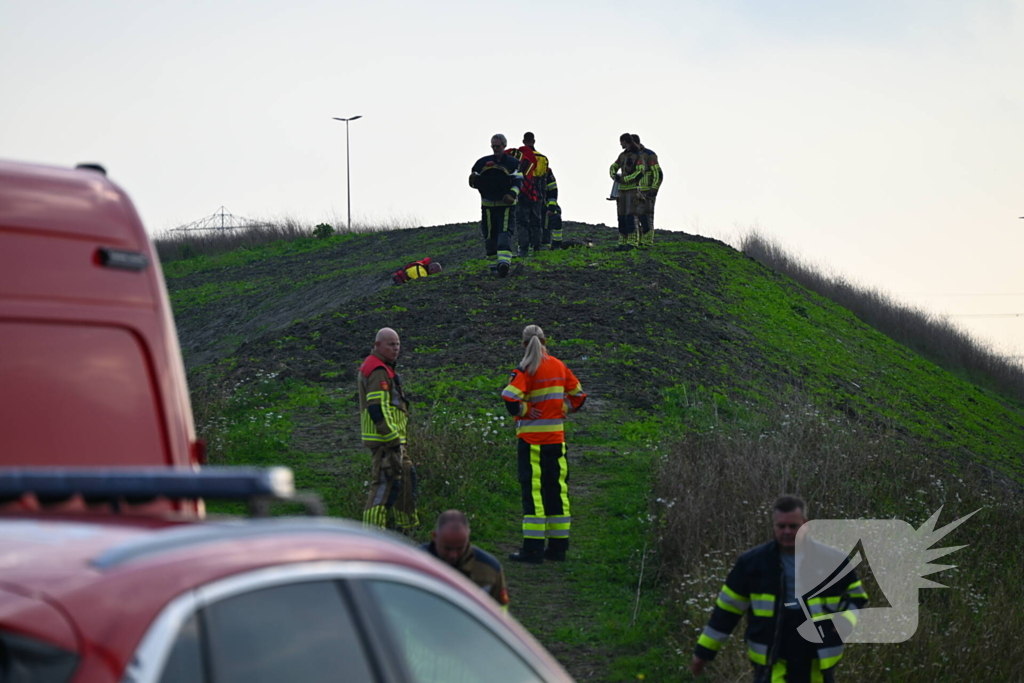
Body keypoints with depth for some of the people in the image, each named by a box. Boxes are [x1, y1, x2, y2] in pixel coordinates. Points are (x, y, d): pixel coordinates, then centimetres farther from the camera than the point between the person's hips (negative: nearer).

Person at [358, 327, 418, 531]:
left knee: (407, 475, 20)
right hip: (385, 438, -11)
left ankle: (405, 525, 30)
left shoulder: (370, 366, 18)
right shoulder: (379, 371, -17)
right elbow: (377, 409, -25)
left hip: (389, 437, 11)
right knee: (386, 483, -11)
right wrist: (393, 439, -22)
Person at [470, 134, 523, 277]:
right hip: (487, 205, 3)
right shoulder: (482, 163, 9)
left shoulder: (513, 163, 1)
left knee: (505, 233, -17)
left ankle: (504, 262, -30)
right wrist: (473, 180, -11)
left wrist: (512, 194, -25)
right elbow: (474, 183, 13)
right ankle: (494, 262, 17)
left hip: (506, 204, -3)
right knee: (490, 235, 5)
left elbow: (518, 182, -7)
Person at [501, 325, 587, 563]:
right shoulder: (560, 367, 7)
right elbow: (578, 396, 14)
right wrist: (561, 411, 13)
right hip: (556, 437, 5)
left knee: (533, 490, -3)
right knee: (557, 490, 11)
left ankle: (533, 549, -4)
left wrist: (524, 412, -8)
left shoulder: (526, 370, -11)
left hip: (532, 438, -5)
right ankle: (558, 547, 14)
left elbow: (511, 398, -24)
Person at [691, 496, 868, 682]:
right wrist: (704, 651, 4)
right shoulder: (753, 562, -3)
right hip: (771, 663, -1)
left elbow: (857, 597, 8)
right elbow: (728, 607, 3)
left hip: (818, 662, 1)